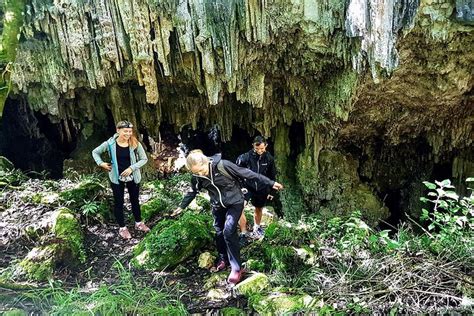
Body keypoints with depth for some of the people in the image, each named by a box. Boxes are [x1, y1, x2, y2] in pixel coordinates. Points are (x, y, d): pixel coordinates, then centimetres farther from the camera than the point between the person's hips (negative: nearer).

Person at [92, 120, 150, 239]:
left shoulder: (135, 144, -14)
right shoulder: (110, 144, -13)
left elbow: (144, 159, -7)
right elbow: (95, 152, 2)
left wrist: (131, 168, -18)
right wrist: (101, 163, -12)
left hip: (133, 177, 1)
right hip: (116, 178, -1)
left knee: (135, 200, 18)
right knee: (118, 202, 12)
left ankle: (138, 223, 39)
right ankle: (122, 227, 29)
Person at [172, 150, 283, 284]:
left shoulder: (223, 166, -27)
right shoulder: (197, 177, -12)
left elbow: (247, 173, -21)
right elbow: (192, 192, 10)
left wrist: (270, 183, -18)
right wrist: (181, 206, 20)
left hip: (235, 202, -5)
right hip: (217, 206, 5)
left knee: (229, 231, -18)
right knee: (219, 233, 12)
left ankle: (236, 268, -8)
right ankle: (223, 259, 38)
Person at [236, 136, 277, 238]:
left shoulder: (269, 158, -8)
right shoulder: (246, 157, -18)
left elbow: (272, 176, 4)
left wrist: (271, 191, 8)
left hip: (262, 188, 3)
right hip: (247, 186, -2)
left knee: (259, 208, 19)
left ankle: (256, 227, 47)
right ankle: (243, 233, -8)